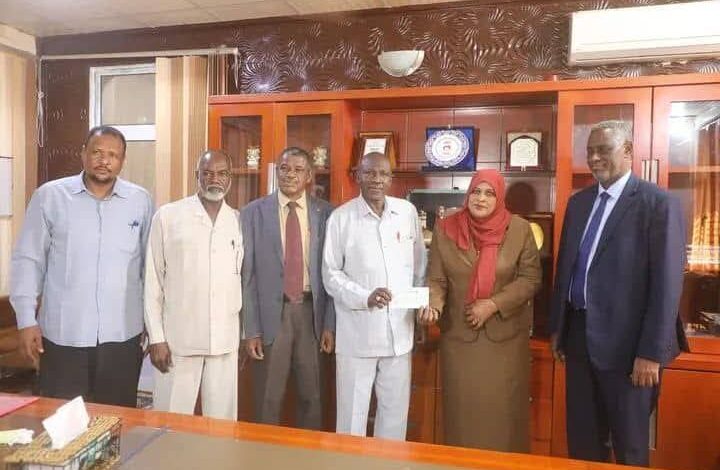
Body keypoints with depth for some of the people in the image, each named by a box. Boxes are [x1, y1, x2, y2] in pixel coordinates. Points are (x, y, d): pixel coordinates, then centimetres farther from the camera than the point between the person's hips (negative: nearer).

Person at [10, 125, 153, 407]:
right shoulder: (49, 196, -1)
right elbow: (28, 260, 2)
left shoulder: (140, 201, 2)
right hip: (63, 334, -1)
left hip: (122, 335, 1)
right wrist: (26, 320, -2)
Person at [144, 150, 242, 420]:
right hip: (178, 338, -2)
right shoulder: (167, 216, -2)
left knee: (222, 419, 11)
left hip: (225, 340, 2)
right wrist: (156, 337, -3)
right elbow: (153, 280, 0)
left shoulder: (240, 222, 5)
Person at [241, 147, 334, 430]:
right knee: (268, 400, 11)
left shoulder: (326, 213, 1)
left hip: (311, 313, 1)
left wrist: (330, 323, 1)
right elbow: (246, 274, -2)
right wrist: (251, 329, -5)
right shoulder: (253, 213, -1)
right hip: (271, 313, -1)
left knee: (312, 397, 14)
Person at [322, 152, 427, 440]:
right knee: (352, 414, 7)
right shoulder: (341, 217, -5)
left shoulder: (408, 212, 4)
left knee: (396, 410, 15)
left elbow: (419, 265, 13)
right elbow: (331, 274, -4)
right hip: (357, 334, -3)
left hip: (399, 332, 3)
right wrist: (365, 297, -18)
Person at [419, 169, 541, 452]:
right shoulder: (445, 229, -2)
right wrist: (433, 304, -22)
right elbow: (436, 279, -2)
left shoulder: (520, 230, -4)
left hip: (505, 335, 0)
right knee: (462, 406, 11)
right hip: (459, 334, 1)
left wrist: (494, 304, -15)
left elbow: (531, 278, -4)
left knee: (503, 407, 9)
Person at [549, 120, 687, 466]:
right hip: (579, 334, 6)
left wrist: (651, 352, -16)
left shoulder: (658, 204, -10)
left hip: (625, 341, -5)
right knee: (581, 439, 18)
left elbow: (667, 282, -14)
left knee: (629, 446, 13)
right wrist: (557, 327, 12)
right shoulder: (578, 202, 9)